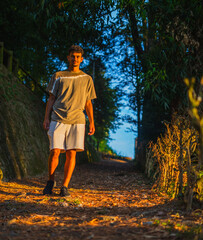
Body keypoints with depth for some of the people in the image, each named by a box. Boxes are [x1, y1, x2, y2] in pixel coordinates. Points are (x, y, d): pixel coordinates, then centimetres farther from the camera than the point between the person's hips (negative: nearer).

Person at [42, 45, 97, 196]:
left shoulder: (87, 79, 14)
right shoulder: (58, 76, 13)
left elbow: (88, 103, 16)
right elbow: (51, 99, 12)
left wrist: (92, 123, 8)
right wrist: (46, 118, 2)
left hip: (77, 121, 1)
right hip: (58, 120, -1)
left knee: (71, 154, -4)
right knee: (55, 152, -7)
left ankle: (65, 187, 3)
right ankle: (50, 181, 16)